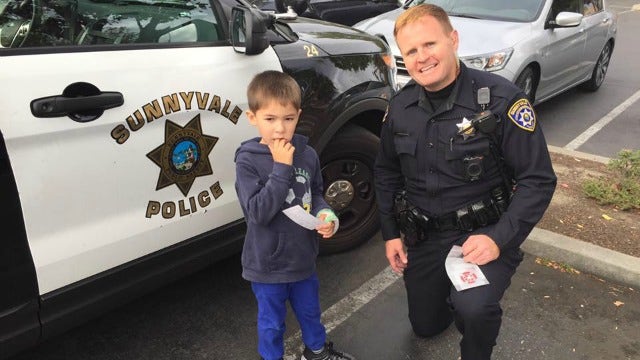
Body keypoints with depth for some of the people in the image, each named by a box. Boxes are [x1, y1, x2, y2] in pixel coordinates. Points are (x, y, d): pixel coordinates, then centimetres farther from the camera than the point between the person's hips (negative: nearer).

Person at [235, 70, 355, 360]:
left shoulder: (307, 154, -6)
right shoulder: (248, 160, -19)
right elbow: (258, 212, -28)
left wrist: (325, 215, -11)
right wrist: (282, 168, -30)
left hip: (303, 255, 5)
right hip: (267, 265, -4)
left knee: (310, 310, 27)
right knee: (272, 322, 17)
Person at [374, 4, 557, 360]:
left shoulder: (500, 98, -19)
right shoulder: (400, 106, -4)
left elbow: (538, 179, -15)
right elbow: (387, 172, 9)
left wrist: (500, 238, -25)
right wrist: (391, 233, 5)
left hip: (483, 234, -4)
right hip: (423, 237, 5)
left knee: (474, 309, -32)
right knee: (426, 325, 18)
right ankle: (454, 291, 49)